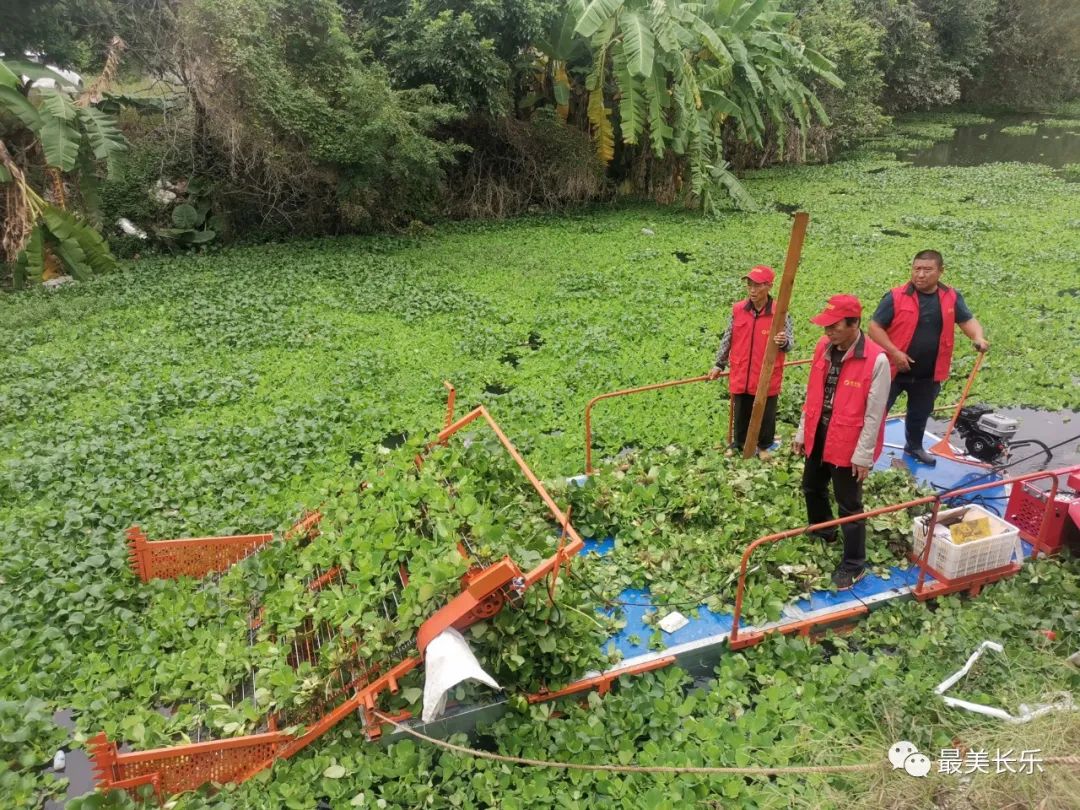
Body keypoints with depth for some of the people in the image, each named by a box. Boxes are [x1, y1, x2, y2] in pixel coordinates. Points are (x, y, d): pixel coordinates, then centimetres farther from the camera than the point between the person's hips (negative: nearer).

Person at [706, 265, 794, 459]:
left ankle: (764, 446, 39)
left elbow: (790, 343, -12)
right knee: (740, 414, 20)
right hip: (740, 376, 3)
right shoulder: (737, 310, -5)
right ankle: (739, 443, 42)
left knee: (766, 415, 15)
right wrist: (719, 364, 12)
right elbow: (728, 339, 7)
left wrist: (784, 342, -36)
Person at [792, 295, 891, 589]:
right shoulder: (823, 347, -2)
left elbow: (874, 414, -17)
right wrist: (802, 432, 12)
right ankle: (822, 533, 52)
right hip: (818, 437, 7)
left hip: (848, 446, -7)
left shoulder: (876, 360, -22)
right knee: (812, 489, 25)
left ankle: (853, 565, 23)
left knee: (849, 507, 6)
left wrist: (863, 455, -15)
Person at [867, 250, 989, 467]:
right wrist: (894, 352, -21)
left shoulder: (951, 297, -2)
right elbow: (875, 326, -13)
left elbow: (967, 320, 5)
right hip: (894, 370, -4)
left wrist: (978, 337, -17)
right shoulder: (896, 296, -15)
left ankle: (914, 446, 47)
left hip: (928, 374, 5)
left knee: (920, 413, 24)